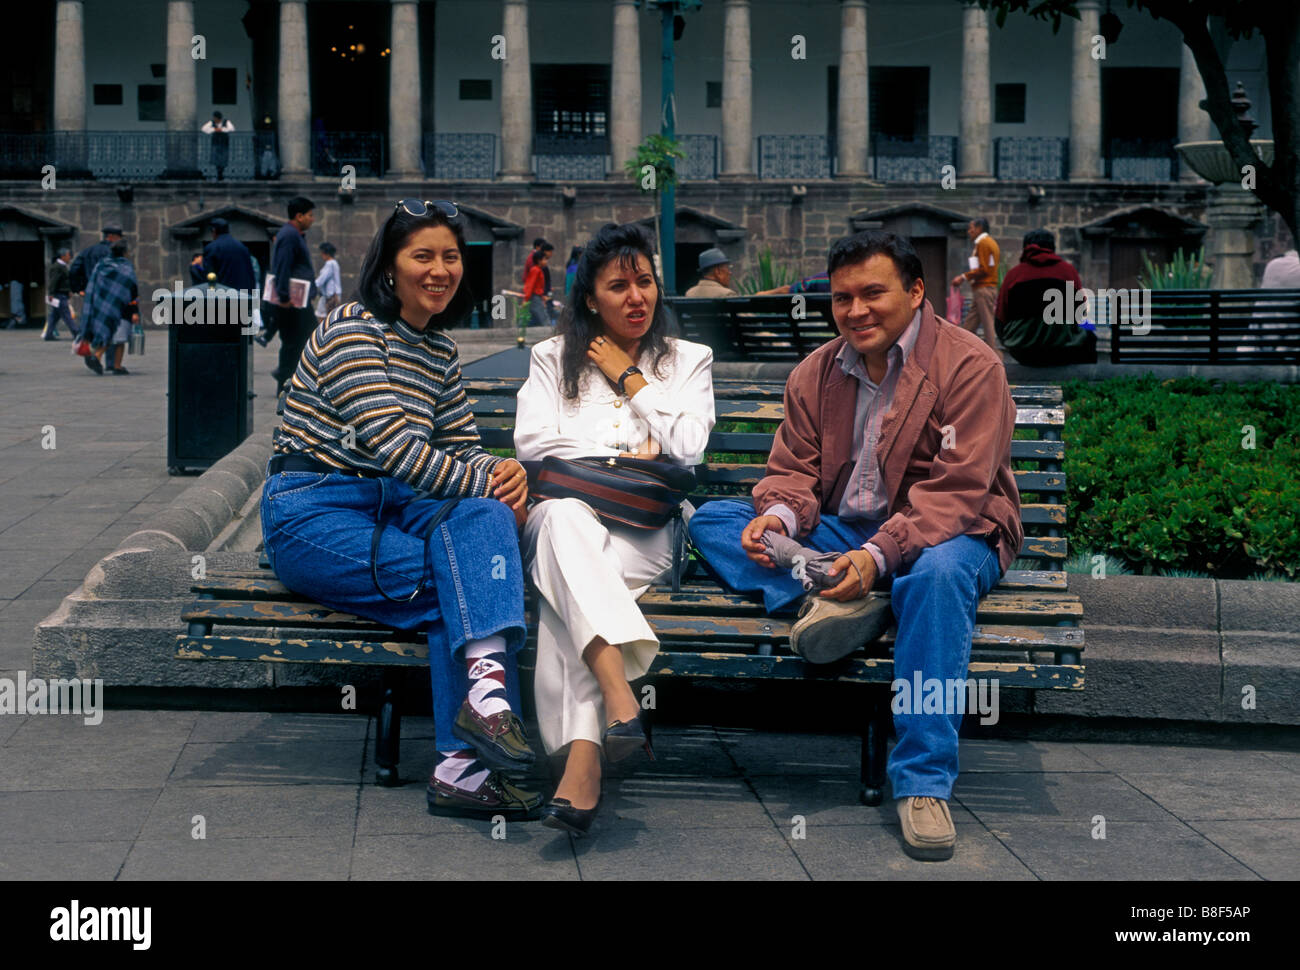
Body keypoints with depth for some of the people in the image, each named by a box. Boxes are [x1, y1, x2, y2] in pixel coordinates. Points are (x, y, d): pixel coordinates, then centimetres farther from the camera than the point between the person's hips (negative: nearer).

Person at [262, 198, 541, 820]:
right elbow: (392, 446, -18)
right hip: (312, 514, -6)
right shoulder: (351, 329, -9)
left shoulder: (440, 352, 17)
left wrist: (503, 476, -9)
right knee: (469, 575, -26)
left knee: (482, 518, -26)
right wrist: (491, 486, -15)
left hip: (390, 510, 6)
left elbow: (464, 447, 15)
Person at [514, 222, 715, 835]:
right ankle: (619, 699, -58)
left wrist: (628, 379, 6)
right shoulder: (553, 358, 22)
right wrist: (623, 458, 1)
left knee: (567, 578, -36)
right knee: (564, 515, -40)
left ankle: (580, 757, -53)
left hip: (645, 529, -1)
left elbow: (687, 446, 4)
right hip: (561, 517, 1)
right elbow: (532, 443, 6)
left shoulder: (688, 360, 21)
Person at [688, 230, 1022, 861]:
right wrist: (779, 515, -19)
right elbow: (794, 470, 7)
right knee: (711, 520, -8)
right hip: (838, 531, 5)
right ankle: (829, 599, -34)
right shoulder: (815, 373, 8)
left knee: (939, 571, -41)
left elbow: (954, 493, -19)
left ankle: (923, 782, -38)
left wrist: (879, 554, -34)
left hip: (942, 532, -5)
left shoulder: (969, 365, -11)